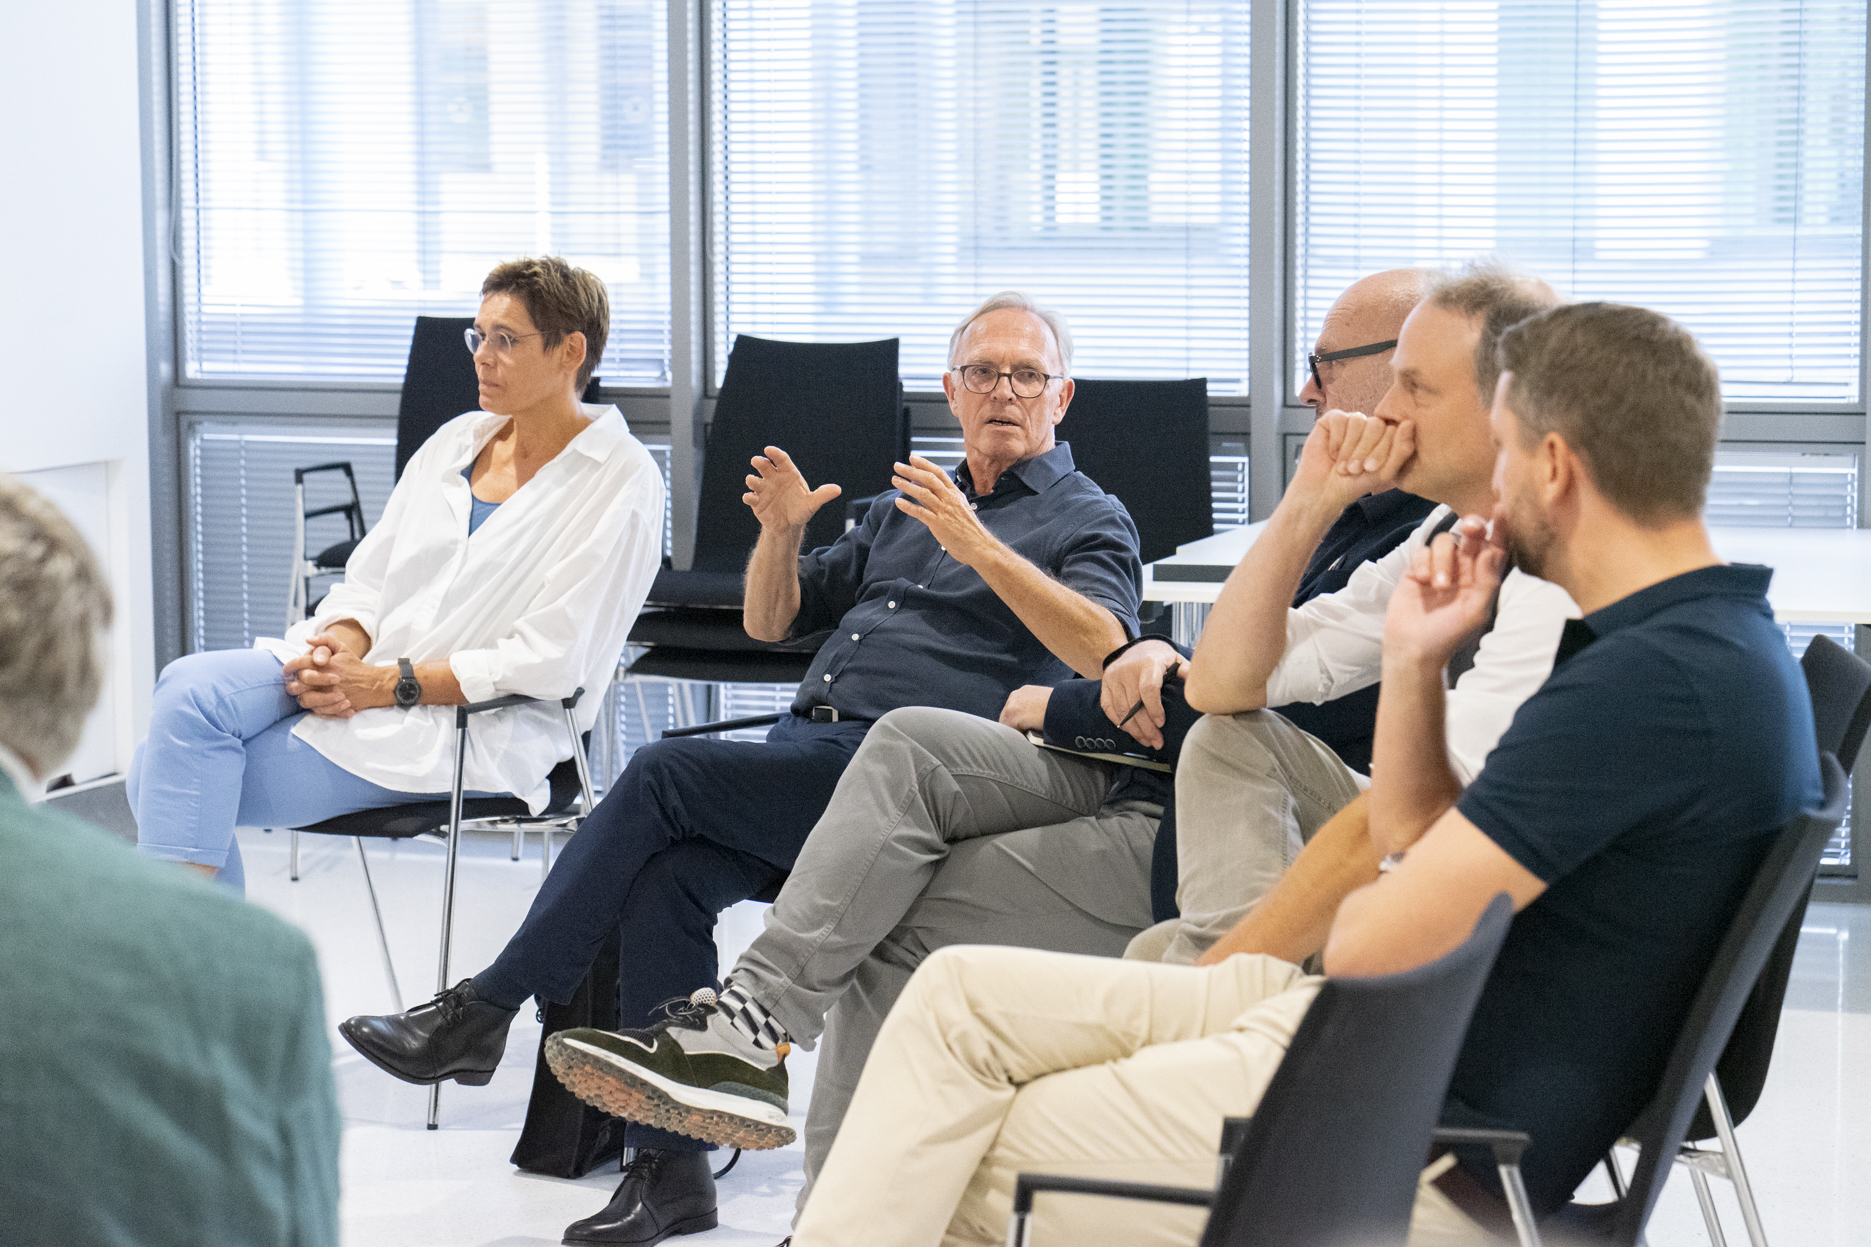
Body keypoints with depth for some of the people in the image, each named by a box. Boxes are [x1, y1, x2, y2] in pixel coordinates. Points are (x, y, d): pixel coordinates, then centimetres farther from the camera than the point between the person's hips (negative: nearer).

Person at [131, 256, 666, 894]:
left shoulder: (622, 482, -6)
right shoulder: (455, 441, 16)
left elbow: (550, 657, -13)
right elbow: (370, 575, 15)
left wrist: (389, 684, -17)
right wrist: (337, 646, -9)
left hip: (472, 728, -7)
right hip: (358, 673, 7)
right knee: (190, 687, -21)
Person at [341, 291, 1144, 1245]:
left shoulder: (1089, 520, 7)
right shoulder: (903, 508, 29)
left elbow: (1103, 650, -14)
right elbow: (770, 622, 28)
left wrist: (976, 543, -22)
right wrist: (781, 532, 6)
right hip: (805, 746, 6)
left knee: (664, 774, -22)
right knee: (667, 878, -22)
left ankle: (483, 1011, -14)